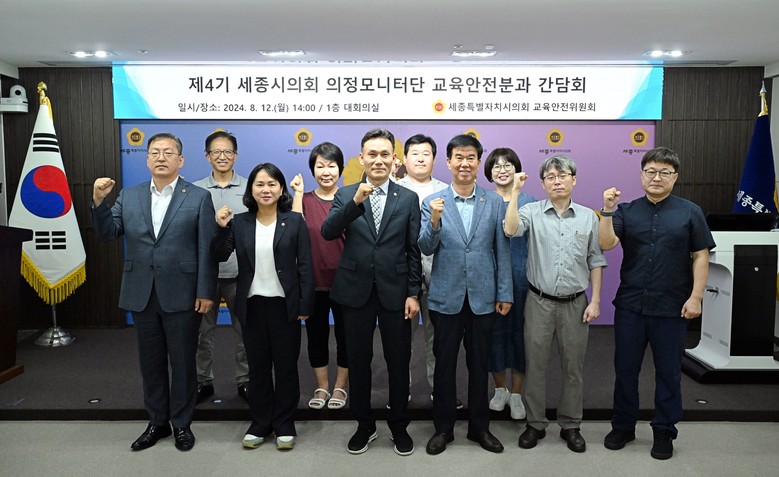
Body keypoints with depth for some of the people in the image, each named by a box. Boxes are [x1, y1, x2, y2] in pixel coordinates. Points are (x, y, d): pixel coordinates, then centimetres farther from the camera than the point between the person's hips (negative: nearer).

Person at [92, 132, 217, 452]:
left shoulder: (198, 198, -3)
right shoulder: (128, 196, 8)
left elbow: (207, 249, -6)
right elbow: (107, 233, 5)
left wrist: (206, 292, -10)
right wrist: (99, 201, -10)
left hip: (182, 296, -3)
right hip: (142, 296, 4)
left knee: (182, 362, 8)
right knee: (151, 362, 14)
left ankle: (181, 423, 24)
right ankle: (157, 422, 31)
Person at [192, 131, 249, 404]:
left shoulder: (250, 189, 2)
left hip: (240, 273, -1)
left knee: (244, 330, 8)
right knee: (203, 331, 11)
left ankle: (244, 381, 23)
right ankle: (204, 381, 26)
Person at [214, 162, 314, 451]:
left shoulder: (294, 221, -4)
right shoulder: (239, 222, 3)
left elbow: (305, 266, -5)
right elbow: (221, 256, -2)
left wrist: (305, 305, -8)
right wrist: (222, 228, -16)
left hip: (285, 305, -2)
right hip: (252, 305, 2)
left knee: (286, 366, 9)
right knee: (257, 367, 13)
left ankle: (285, 425, 24)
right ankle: (260, 424, 28)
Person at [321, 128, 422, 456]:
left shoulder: (408, 199, 2)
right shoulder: (345, 195, 2)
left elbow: (414, 250, 2)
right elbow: (328, 233, -13)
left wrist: (414, 293, -3)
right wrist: (356, 201, -25)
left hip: (395, 291, 0)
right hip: (356, 291, 1)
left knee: (398, 362, 10)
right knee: (358, 361, 12)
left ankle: (399, 426, 29)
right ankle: (364, 425, 31)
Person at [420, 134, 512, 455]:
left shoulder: (494, 203, 2)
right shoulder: (432, 202, -1)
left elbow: (502, 251, 3)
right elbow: (426, 249, -7)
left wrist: (505, 294, 0)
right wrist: (435, 220, -25)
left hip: (483, 298, 1)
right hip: (446, 297, -1)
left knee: (479, 365, 13)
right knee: (444, 364, 10)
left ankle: (479, 427, 30)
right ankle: (443, 428, 26)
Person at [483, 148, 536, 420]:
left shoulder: (529, 201, 2)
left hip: (521, 275, 0)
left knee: (520, 331, 7)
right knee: (495, 331, 9)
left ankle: (516, 394, 23)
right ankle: (500, 389, 28)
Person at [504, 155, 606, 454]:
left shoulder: (588, 217, 3)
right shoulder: (532, 212, -3)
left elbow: (596, 261, 6)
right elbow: (510, 229, -24)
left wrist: (595, 300, 1)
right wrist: (515, 191, -22)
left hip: (575, 303, 2)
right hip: (539, 302, -1)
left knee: (573, 367, 10)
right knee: (535, 365, 8)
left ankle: (570, 425, 27)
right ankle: (535, 424, 24)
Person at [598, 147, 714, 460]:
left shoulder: (690, 212, 1)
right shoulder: (626, 211, 3)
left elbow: (700, 256, 1)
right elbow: (606, 243, -10)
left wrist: (696, 296, -6)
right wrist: (607, 210, -21)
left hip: (671, 308, -1)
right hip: (630, 305, 1)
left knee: (668, 372, 10)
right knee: (625, 368, 11)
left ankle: (664, 431, 27)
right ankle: (623, 425, 28)